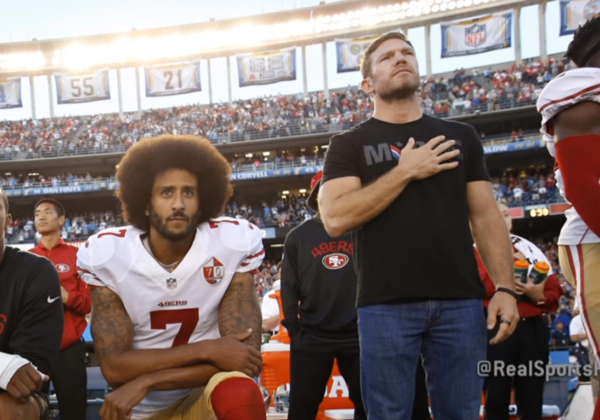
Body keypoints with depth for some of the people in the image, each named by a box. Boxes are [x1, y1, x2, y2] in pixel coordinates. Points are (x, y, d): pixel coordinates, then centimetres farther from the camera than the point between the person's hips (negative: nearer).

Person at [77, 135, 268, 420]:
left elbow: (244, 355, -17)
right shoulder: (107, 254, -12)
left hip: (208, 397, -1)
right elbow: (114, 366, -15)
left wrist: (146, 382, -22)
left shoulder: (234, 244, -13)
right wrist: (207, 350, -25)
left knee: (241, 394, -31)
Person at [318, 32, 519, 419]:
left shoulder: (460, 137, 15)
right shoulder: (350, 145, 7)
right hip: (386, 304, -2)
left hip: (460, 300, 2)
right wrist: (406, 171, -8)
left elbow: (486, 216, 11)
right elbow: (336, 219, -8)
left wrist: (505, 287, -1)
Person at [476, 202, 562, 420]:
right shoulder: (477, 250, 8)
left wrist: (540, 296, -11)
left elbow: (555, 289, 10)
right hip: (496, 329, -3)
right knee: (496, 399, -2)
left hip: (533, 329, 3)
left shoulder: (529, 248, 17)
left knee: (532, 398, 4)